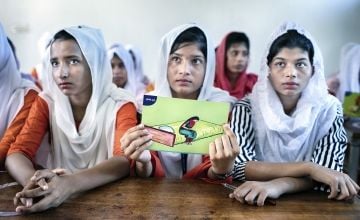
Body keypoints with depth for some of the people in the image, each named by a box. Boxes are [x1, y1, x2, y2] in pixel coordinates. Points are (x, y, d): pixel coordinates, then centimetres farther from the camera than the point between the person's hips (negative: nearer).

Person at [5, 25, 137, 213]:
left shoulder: (121, 105, -9)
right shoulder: (46, 102, 0)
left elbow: (124, 160, -21)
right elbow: (18, 152, -8)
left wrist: (71, 183, -38)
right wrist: (33, 180, -31)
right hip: (56, 192, 3)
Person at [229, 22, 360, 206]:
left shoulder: (328, 109, -5)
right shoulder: (246, 108, -8)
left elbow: (327, 170, -12)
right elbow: (239, 167, -17)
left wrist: (276, 186, -30)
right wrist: (308, 167, -25)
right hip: (253, 203, -1)